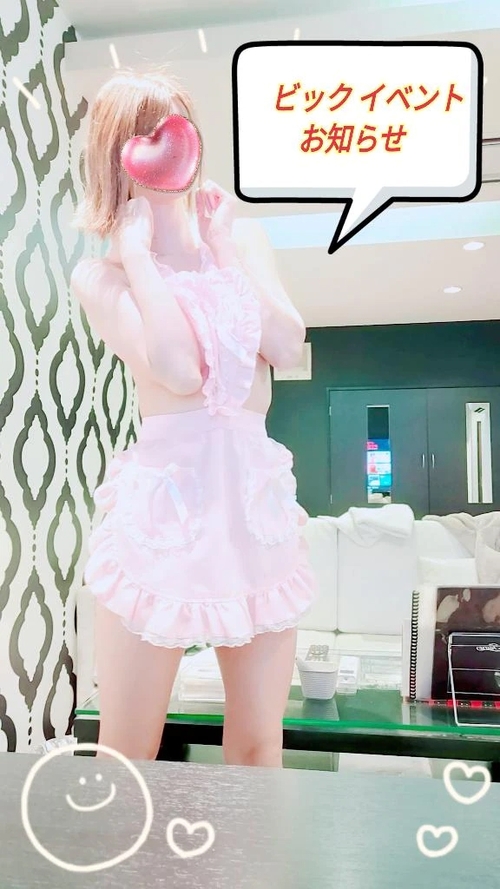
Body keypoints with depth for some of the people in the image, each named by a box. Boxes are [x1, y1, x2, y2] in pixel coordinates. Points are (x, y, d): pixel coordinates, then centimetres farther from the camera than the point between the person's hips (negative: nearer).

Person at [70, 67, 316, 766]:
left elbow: (287, 348, -2)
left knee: (260, 745, 13)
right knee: (127, 752, 6)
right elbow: (180, 370, -17)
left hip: (257, 495, 4)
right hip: (163, 497, -3)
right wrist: (138, 253, -8)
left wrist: (221, 247, 0)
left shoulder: (241, 236, 13)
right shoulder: (100, 273, 1)